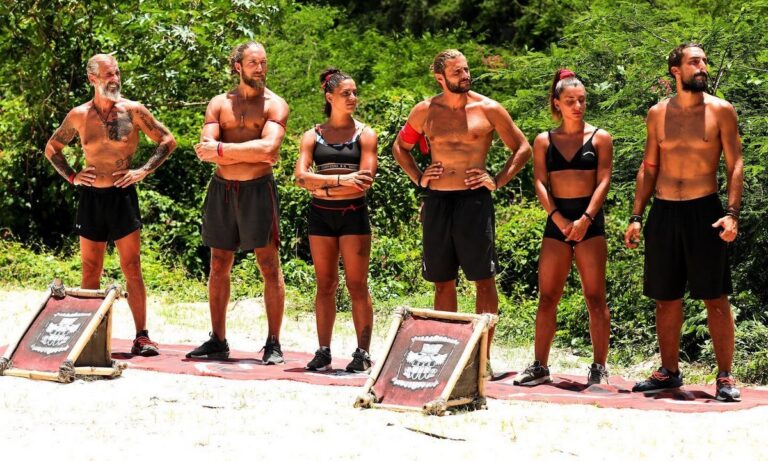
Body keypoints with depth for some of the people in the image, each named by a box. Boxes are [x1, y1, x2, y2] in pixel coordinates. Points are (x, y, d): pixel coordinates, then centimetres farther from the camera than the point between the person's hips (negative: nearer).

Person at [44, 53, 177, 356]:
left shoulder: (132, 111, -2)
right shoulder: (79, 116, 4)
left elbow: (168, 141, 4)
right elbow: (51, 148, 18)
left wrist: (144, 171, -5)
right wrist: (70, 176, 4)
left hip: (122, 195, -2)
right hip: (91, 196, 2)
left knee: (132, 269, -4)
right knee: (90, 271, 6)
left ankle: (141, 337, -2)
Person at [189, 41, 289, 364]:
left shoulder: (274, 105, -1)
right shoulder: (219, 104, 9)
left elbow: (268, 148, -17)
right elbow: (205, 149, -4)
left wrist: (222, 150, -13)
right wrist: (249, 153, -14)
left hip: (258, 189, -4)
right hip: (222, 189, 4)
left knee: (270, 267, -4)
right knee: (219, 267, 8)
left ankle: (273, 344, 1)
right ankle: (217, 341, 16)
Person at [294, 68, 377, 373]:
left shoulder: (364, 134, 3)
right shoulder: (313, 136, 8)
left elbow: (365, 180, -9)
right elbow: (302, 177, -6)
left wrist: (323, 187, -12)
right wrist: (342, 180, -18)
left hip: (353, 213, -2)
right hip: (320, 214, 2)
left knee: (357, 286, -3)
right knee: (325, 285, 6)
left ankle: (363, 353, 0)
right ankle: (323, 352, 9)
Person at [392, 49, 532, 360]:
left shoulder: (488, 109, 0)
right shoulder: (425, 111, 7)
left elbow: (522, 148, 7)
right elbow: (400, 146, 23)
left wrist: (498, 180, -2)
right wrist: (417, 177, 10)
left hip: (475, 199, -3)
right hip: (436, 202, 3)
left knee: (483, 279, -3)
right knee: (443, 281, 8)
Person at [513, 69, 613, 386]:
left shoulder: (599, 138, 4)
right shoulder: (544, 141, 9)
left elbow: (603, 181, -3)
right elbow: (540, 182, 2)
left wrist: (585, 219, -15)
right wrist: (559, 219, -11)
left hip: (590, 220, -2)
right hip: (556, 221, 2)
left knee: (595, 298, -3)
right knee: (547, 297, 2)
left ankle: (599, 367, 1)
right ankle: (540, 366, 7)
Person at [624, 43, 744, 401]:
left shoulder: (720, 111, -1)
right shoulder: (658, 114, 8)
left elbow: (735, 165, -2)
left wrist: (732, 213, -15)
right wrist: (636, 217, 7)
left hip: (704, 210, -3)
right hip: (663, 212, 3)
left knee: (716, 299, -3)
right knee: (666, 299, 9)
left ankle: (725, 376, 2)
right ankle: (669, 372, 21)